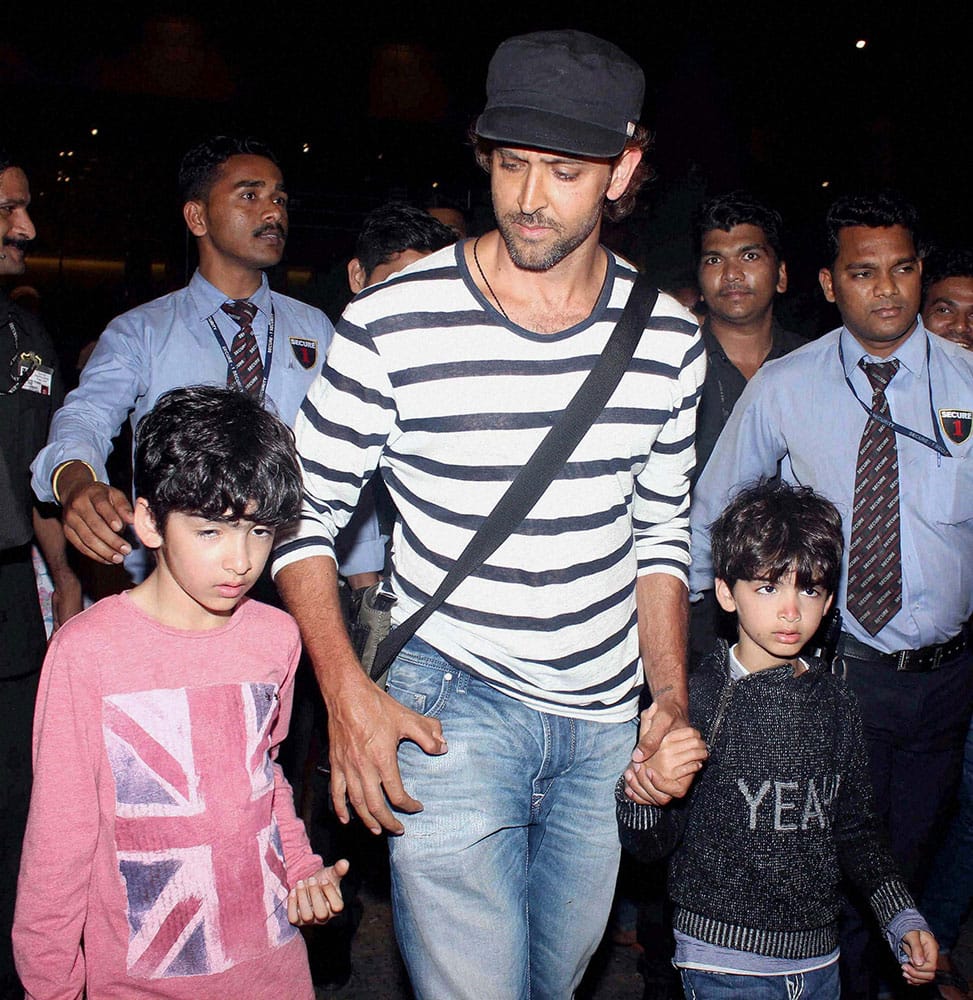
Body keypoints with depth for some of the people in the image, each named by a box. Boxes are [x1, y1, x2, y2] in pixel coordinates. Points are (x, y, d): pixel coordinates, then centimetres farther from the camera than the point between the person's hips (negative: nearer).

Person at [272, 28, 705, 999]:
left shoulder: (668, 338, -2)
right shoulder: (392, 324, -14)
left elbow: (658, 531, 8)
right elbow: (303, 510, -5)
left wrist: (671, 700, 1)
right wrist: (347, 691, -14)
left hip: (608, 724, 4)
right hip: (450, 707, -4)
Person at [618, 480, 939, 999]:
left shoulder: (836, 703, 1)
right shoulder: (697, 697, -14)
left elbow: (854, 826, 14)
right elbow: (649, 843, -11)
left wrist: (902, 919, 8)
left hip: (820, 958, 5)